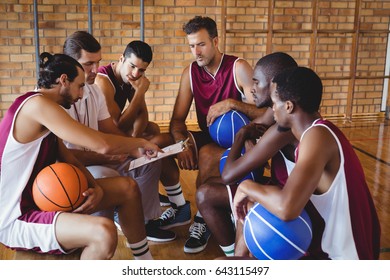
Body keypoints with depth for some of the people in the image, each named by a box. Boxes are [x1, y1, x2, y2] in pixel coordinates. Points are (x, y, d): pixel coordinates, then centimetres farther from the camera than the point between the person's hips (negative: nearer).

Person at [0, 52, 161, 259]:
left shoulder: (41, 110, 11)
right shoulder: (37, 104, -21)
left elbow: (70, 160, 8)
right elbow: (102, 145, -26)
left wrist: (96, 187, -12)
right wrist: (140, 143, -7)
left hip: (42, 198, 11)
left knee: (128, 188, 9)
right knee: (104, 232, -36)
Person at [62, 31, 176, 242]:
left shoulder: (93, 90, 7)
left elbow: (111, 132, 10)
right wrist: (107, 158, -27)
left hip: (94, 159, 9)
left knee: (150, 161, 5)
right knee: (107, 176, -37)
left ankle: (143, 221, 10)